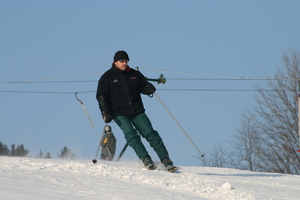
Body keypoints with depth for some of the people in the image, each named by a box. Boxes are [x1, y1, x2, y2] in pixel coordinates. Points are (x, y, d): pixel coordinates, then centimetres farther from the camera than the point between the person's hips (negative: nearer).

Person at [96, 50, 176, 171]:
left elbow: (143, 86, 16)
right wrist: (105, 113, -15)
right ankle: (145, 159, -18)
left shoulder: (134, 74, 9)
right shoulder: (107, 77, 0)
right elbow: (101, 96, -2)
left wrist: (148, 88, -11)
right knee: (131, 135, -22)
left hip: (137, 111, 3)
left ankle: (166, 160, -2)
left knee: (150, 133, -5)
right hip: (119, 114, -3)